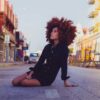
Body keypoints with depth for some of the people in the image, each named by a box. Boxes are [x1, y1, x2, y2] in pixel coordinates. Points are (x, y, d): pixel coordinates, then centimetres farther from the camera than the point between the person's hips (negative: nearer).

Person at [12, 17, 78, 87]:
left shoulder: (63, 48, -10)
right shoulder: (48, 47, 8)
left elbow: (64, 65, -15)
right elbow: (40, 61, 4)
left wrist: (65, 81, -21)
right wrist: (31, 73, -5)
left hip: (48, 77, -6)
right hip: (40, 71, 6)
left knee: (22, 82, -20)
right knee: (15, 81, -5)